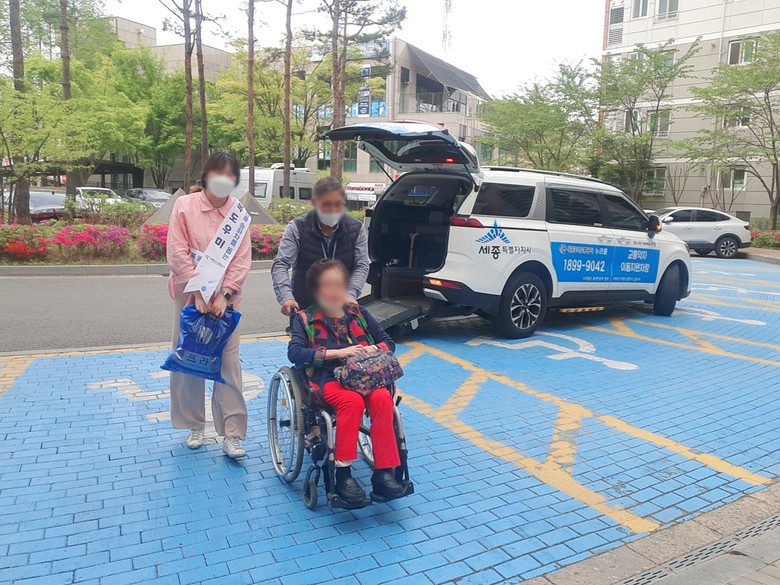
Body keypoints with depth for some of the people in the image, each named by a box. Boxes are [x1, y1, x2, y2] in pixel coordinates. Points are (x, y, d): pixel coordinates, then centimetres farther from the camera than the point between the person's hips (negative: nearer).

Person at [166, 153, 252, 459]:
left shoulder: (239, 212, 0)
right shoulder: (184, 205, -3)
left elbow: (242, 259, -4)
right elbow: (178, 254, -9)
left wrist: (224, 294, -15)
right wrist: (198, 292, -16)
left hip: (225, 298, 0)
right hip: (190, 295, 0)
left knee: (228, 364, -2)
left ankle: (232, 435, 4)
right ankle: (195, 426, 25)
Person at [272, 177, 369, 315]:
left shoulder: (356, 229, -4)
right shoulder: (298, 228, -9)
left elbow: (361, 266, -6)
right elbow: (281, 264, -14)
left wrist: (351, 294, -25)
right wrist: (286, 297, -31)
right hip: (303, 308, -1)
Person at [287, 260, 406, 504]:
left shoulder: (359, 313, 19)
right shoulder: (305, 319, 10)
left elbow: (388, 342, 18)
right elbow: (294, 352, -8)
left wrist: (373, 349, -6)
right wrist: (336, 352, -17)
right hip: (329, 380, -3)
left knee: (382, 398, -30)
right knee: (352, 401, -35)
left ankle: (383, 472, -24)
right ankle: (343, 474, -25)